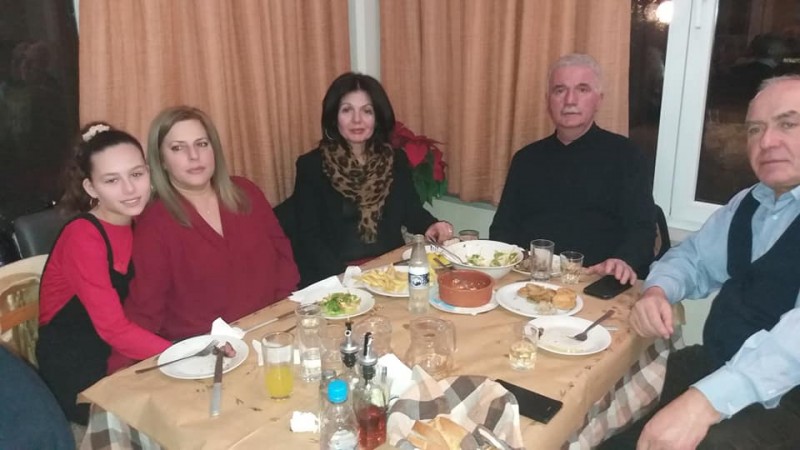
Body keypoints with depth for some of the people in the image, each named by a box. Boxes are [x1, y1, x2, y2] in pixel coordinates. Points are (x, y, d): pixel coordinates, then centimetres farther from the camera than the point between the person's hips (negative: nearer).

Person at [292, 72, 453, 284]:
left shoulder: (396, 160, 7)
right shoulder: (311, 166, -3)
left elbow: (411, 210, 15)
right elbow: (309, 237, -6)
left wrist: (431, 226, -8)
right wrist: (343, 276, -20)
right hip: (337, 276, -3)